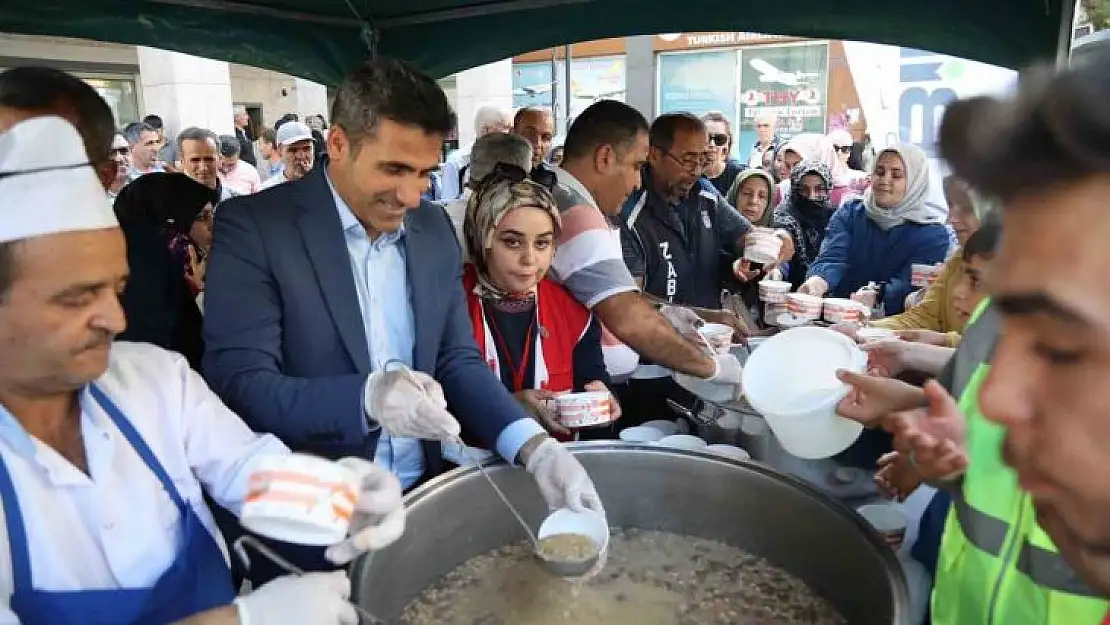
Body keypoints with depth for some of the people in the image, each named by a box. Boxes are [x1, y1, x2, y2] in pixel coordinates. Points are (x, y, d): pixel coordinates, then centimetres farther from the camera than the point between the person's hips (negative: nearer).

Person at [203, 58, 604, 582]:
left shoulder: (434, 229, 3)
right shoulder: (253, 226, -12)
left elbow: (457, 360, 3)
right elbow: (238, 385, -17)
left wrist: (534, 446, -13)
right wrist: (366, 399, -33)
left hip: (421, 505, 4)